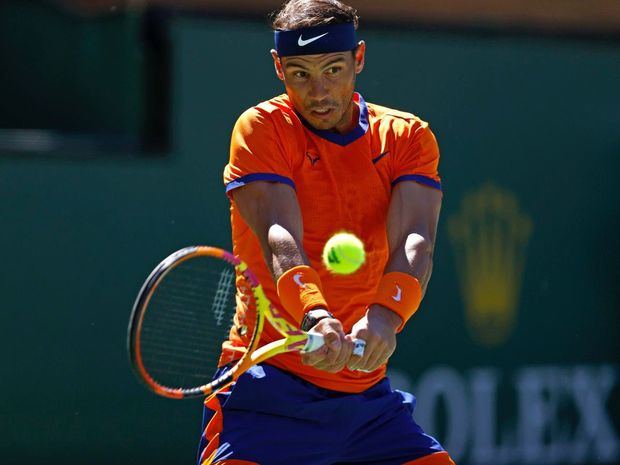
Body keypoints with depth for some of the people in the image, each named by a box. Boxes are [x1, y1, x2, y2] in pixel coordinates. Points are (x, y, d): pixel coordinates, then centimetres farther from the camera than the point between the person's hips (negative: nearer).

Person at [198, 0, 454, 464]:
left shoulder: (408, 137, 5)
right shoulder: (261, 128, -4)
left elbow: (414, 242, -12)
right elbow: (280, 242, -20)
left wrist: (385, 315, -33)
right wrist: (313, 316, -40)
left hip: (368, 394, 4)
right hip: (269, 390, -4)